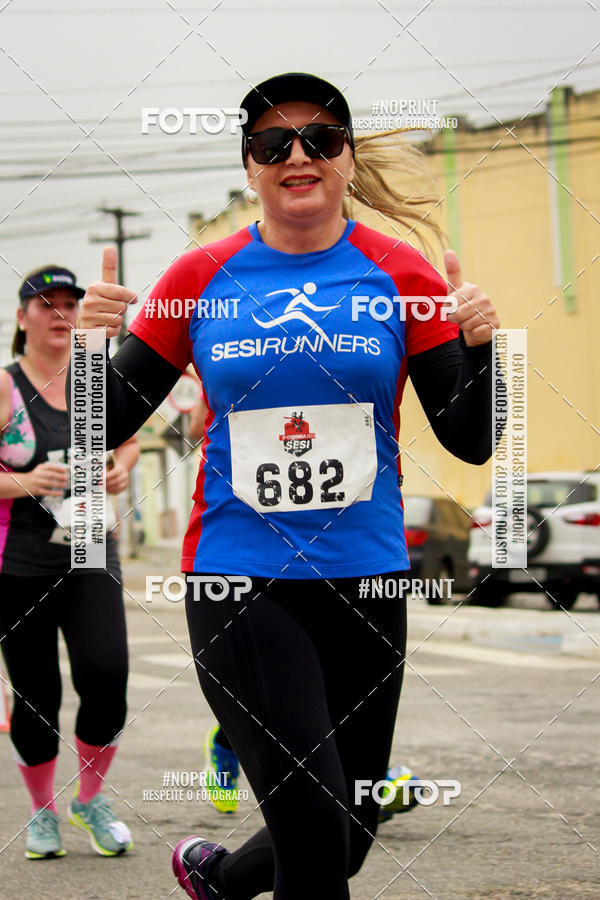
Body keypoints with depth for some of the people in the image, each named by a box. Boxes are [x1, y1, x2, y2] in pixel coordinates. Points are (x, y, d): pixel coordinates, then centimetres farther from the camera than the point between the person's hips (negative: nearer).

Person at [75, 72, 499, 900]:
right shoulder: (200, 279, 1)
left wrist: (480, 342, -16)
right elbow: (107, 428, 6)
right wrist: (94, 343, -13)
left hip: (365, 581, 3)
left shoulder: (398, 274, 2)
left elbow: (470, 441, 2)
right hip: (238, 581, -2)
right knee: (315, 833, -16)